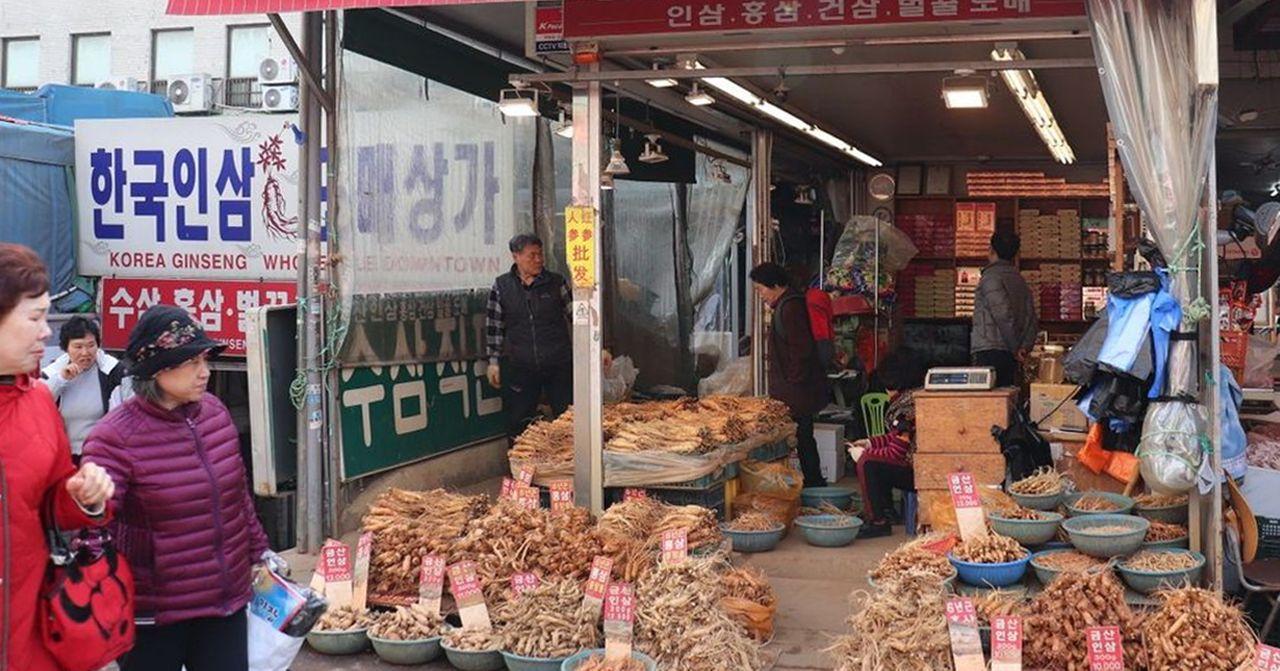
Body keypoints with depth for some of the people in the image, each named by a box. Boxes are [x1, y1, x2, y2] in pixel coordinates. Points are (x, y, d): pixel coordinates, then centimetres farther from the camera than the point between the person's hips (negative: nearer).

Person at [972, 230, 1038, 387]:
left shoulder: (991, 277, -8)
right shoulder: (1019, 280, 17)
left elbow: (1003, 315, -17)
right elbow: (1031, 318, 12)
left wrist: (1015, 348, -9)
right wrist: (1024, 347, 4)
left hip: (989, 351, -8)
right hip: (1010, 356, 8)